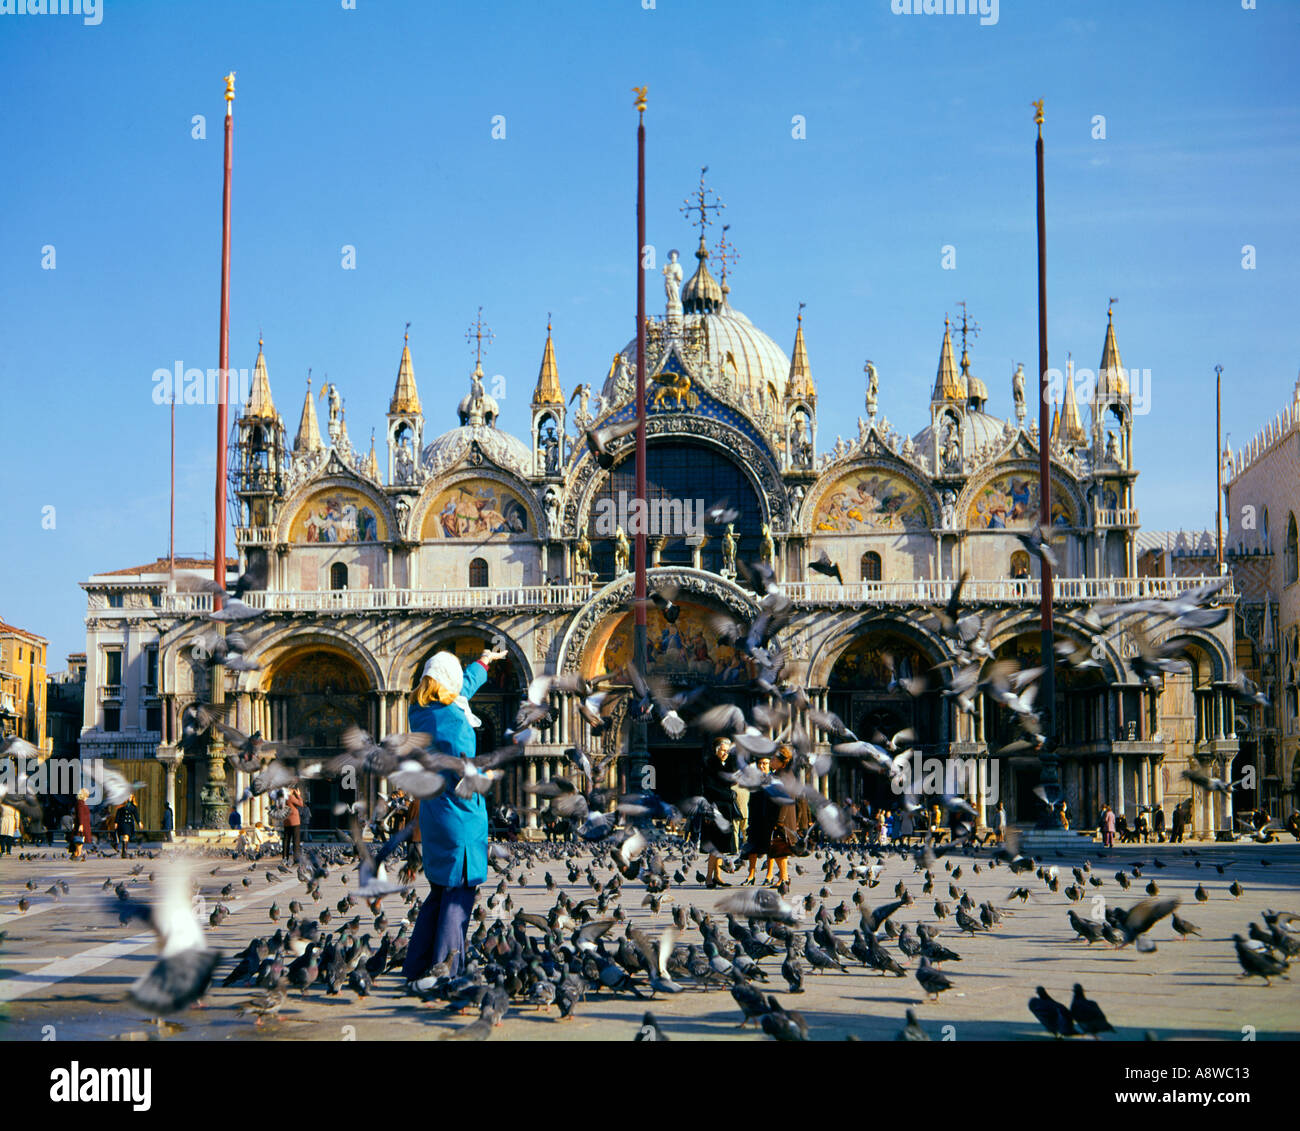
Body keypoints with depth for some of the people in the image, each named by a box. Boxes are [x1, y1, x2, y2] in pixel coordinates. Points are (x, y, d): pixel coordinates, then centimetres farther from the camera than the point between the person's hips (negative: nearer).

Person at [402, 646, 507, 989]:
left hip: (432, 815, 8)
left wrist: (483, 663, 40)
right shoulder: (454, 721, -17)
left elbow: (461, 688, 27)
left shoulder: (420, 714, 7)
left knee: (439, 892, 17)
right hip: (460, 817, -8)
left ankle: (415, 972, 17)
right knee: (458, 895, -3)